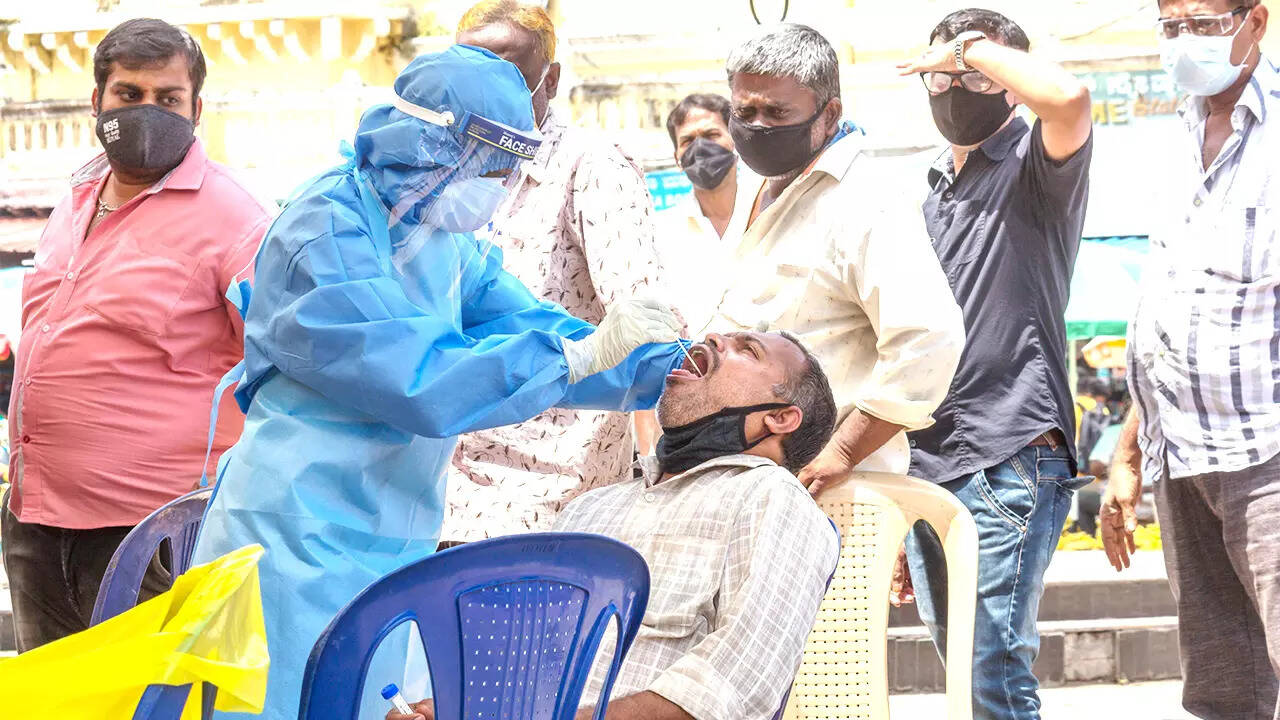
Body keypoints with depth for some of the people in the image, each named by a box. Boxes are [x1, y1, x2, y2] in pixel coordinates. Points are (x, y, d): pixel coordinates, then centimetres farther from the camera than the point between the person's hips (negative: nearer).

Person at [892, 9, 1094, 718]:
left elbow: (1067, 97, -27)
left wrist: (972, 47, -13)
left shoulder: (1034, 167, -2)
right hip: (924, 463, 8)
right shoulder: (928, 191, 20)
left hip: (1010, 458, -8)